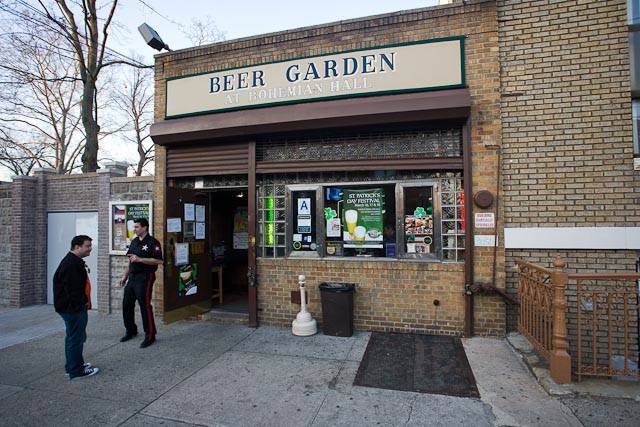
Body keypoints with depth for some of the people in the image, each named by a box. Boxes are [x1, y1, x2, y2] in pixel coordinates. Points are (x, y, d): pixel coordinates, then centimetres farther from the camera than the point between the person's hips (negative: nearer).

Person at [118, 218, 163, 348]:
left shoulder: (153, 243, -13)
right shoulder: (134, 242, 13)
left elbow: (159, 260, -21)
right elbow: (130, 261, 21)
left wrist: (140, 259, -24)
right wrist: (125, 276, 18)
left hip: (145, 277, -9)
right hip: (132, 277, 9)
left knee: (145, 305, -6)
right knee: (126, 304, 15)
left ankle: (150, 336, 6)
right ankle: (131, 331, 34)